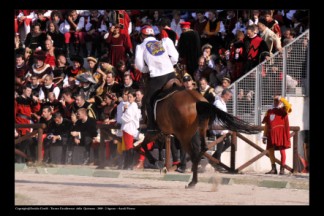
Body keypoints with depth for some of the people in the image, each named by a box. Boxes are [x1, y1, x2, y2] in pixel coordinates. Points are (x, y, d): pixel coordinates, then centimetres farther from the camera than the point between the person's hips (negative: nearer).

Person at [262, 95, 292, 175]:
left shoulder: (283, 110, 4)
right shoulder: (269, 111, 17)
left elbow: (288, 106, -22)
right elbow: (266, 124, 17)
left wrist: (280, 98, -15)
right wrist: (265, 136, 12)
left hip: (281, 132, -5)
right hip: (272, 133, 5)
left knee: (282, 150, -2)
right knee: (270, 150, 2)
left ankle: (282, 169, 3)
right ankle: (273, 169, 11)